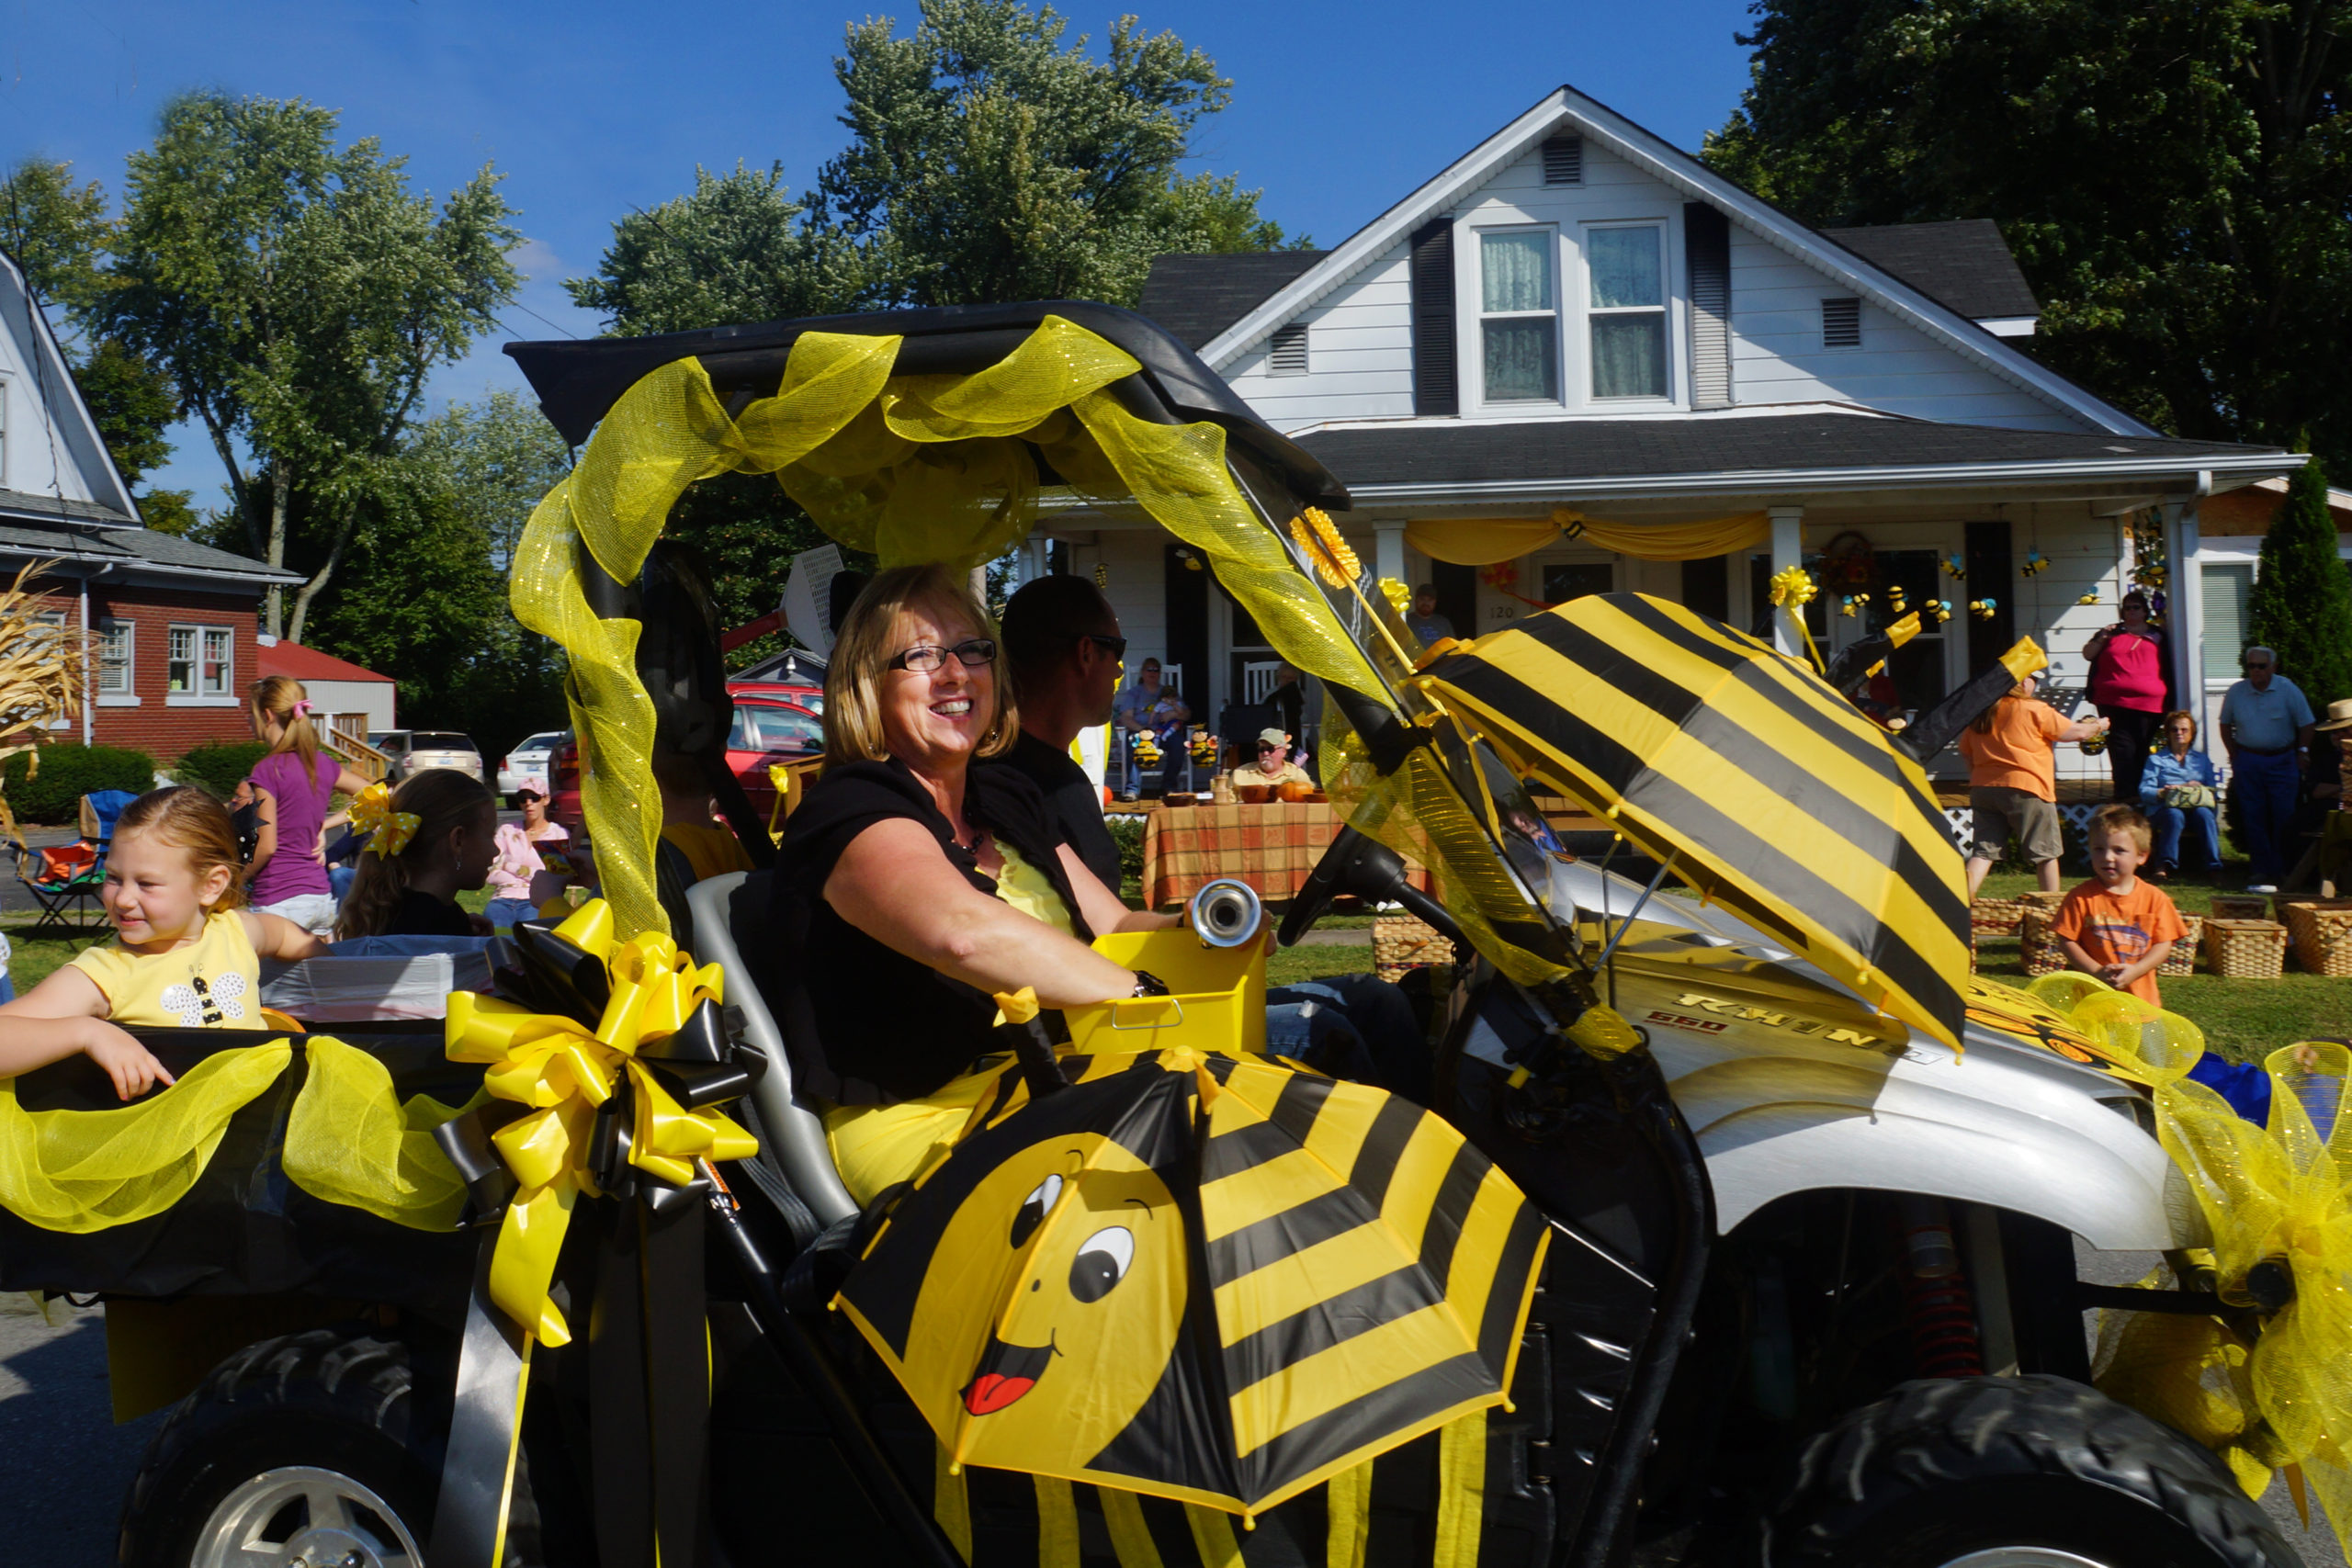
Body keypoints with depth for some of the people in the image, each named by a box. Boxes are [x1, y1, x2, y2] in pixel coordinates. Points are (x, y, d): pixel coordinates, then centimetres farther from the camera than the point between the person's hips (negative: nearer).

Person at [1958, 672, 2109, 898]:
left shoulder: (1979, 714, 8)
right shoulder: (2034, 710, -8)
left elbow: (1965, 751, 16)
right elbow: (2076, 732, 0)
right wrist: (2098, 726, 20)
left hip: (1983, 788, 5)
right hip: (2025, 789, -5)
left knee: (1985, 850, 6)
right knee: (2046, 852, 9)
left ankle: (1966, 894, -12)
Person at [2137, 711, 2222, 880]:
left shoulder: (2202, 760, 28)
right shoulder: (2156, 759, 22)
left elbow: (2213, 788, 15)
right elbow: (2144, 791, 6)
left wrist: (2198, 788, -6)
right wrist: (2162, 793, -14)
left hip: (2197, 806, 2)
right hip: (2164, 807, -2)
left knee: (2204, 814, -35)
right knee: (2175, 815, -38)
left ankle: (2212, 866, -40)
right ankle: (2165, 864, -44)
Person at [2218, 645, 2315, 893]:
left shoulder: (2288, 690, -4)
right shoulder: (2236, 691, 2)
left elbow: (2306, 725, 2)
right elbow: (2225, 725, 12)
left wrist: (2301, 755, 0)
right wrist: (2235, 756, 6)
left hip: (2282, 761, -1)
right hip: (2248, 762, 2)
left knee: (2284, 817, -3)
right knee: (2254, 819, 0)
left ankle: (2281, 871, 11)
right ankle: (2262, 871, 4)